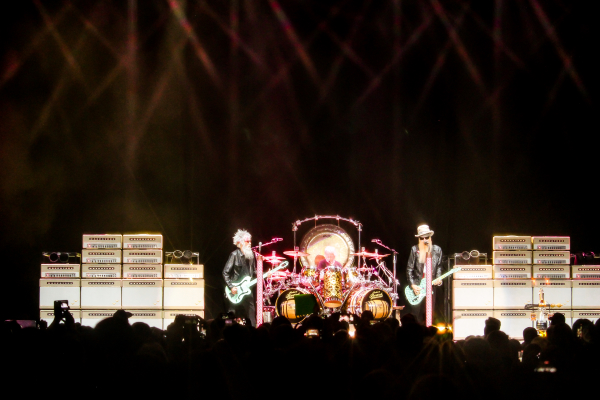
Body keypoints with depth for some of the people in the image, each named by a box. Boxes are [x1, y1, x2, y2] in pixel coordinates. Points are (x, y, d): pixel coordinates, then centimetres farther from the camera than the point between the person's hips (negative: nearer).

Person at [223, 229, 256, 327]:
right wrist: (231, 287, -17)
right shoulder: (235, 255, -9)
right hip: (235, 292, -6)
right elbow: (225, 273, -11)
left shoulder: (250, 255, 10)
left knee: (251, 318, 5)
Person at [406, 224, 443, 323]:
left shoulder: (437, 250, 8)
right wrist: (413, 285, -7)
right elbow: (409, 269, 0)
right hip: (417, 286, -2)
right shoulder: (415, 250, 1)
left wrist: (438, 279, -5)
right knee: (417, 316, -4)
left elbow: (439, 267, 13)